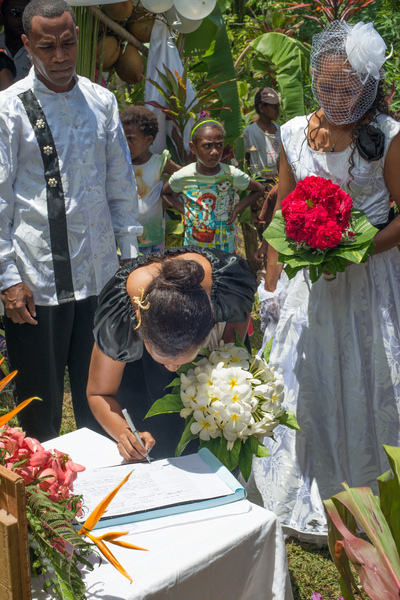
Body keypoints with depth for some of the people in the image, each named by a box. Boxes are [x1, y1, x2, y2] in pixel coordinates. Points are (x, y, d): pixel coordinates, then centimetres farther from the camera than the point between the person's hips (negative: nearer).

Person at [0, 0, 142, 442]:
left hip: (100, 275, 4)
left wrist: (130, 256, 10)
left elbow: (121, 185, 12)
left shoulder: (102, 102, 7)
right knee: (39, 399, 8)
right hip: (36, 280, -4)